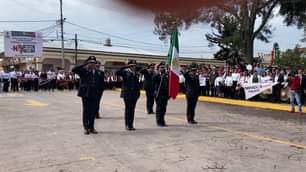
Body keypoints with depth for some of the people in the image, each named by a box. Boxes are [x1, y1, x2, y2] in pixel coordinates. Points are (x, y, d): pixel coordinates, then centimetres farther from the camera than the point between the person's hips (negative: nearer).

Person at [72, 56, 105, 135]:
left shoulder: (99, 73, 7)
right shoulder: (83, 71, 0)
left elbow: (102, 85, 9)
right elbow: (74, 70, -14)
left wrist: (99, 93, 1)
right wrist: (84, 64, -15)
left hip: (95, 96, 3)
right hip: (86, 95, -2)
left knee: (93, 112, 8)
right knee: (86, 111, 5)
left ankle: (91, 127, 20)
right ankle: (86, 127, 15)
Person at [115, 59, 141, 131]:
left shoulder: (136, 74, 13)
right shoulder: (125, 72, -1)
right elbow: (117, 73, -17)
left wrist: (138, 92, 10)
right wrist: (125, 67, -21)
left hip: (134, 94, 5)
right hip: (127, 94, -4)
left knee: (132, 109, 7)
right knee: (128, 109, 0)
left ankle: (131, 125, 14)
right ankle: (127, 125, 8)